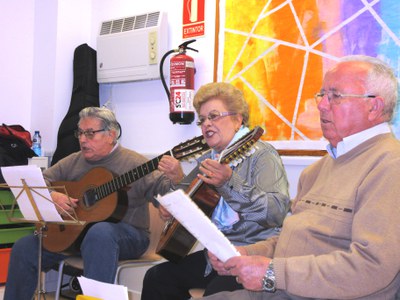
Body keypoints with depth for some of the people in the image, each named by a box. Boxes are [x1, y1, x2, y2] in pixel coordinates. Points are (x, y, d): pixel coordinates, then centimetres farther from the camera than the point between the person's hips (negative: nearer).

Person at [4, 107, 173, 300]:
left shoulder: (133, 163, -6)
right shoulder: (73, 161, 11)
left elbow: (162, 188, -17)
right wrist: (52, 196, -12)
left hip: (127, 236, -5)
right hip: (74, 232, 6)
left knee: (100, 232, -39)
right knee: (24, 248, -7)